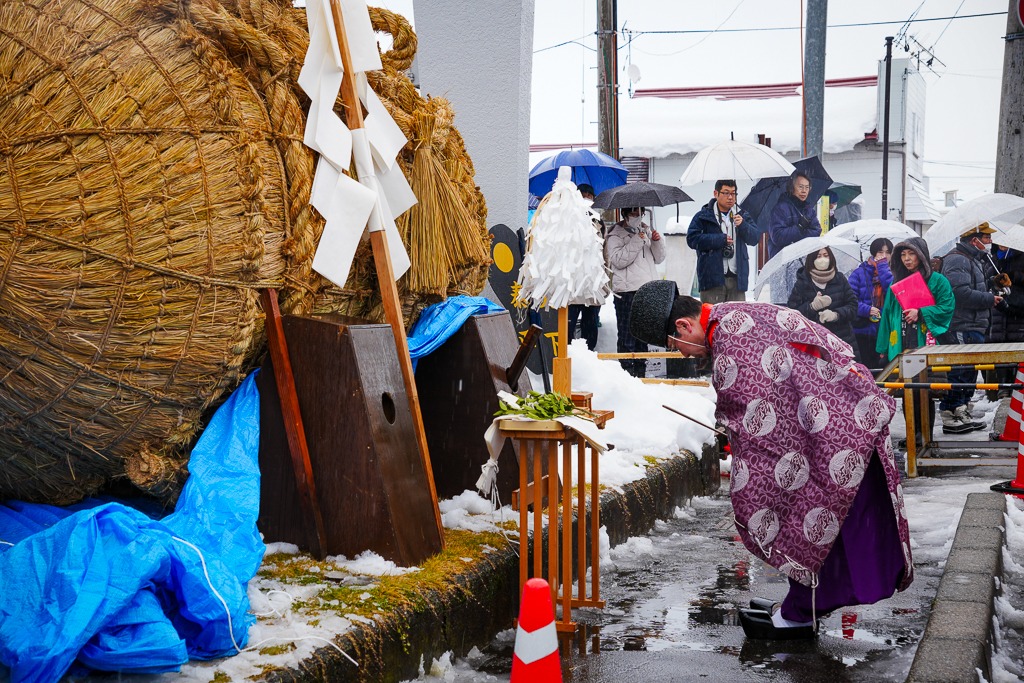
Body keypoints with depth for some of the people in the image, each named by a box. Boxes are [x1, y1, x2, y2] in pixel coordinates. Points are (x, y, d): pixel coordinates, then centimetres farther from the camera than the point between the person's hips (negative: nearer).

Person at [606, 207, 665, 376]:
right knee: (627, 336, -5)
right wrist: (637, 241, -16)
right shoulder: (616, 234, -1)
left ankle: (640, 369, 19)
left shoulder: (647, 230, 19)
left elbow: (658, 258, 19)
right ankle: (626, 370, -1)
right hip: (627, 290, -6)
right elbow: (618, 260, -15)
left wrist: (657, 241, 0)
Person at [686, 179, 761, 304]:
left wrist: (742, 225, -14)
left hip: (737, 277, 4)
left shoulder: (743, 216, 16)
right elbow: (692, 239, -6)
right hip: (712, 278, -4)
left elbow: (755, 238, 6)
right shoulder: (703, 216, 4)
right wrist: (720, 239, -12)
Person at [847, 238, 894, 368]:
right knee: (868, 366, 5)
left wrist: (882, 266, -8)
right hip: (864, 329, -2)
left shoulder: (891, 272, 8)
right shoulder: (859, 273, 1)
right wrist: (866, 310, -20)